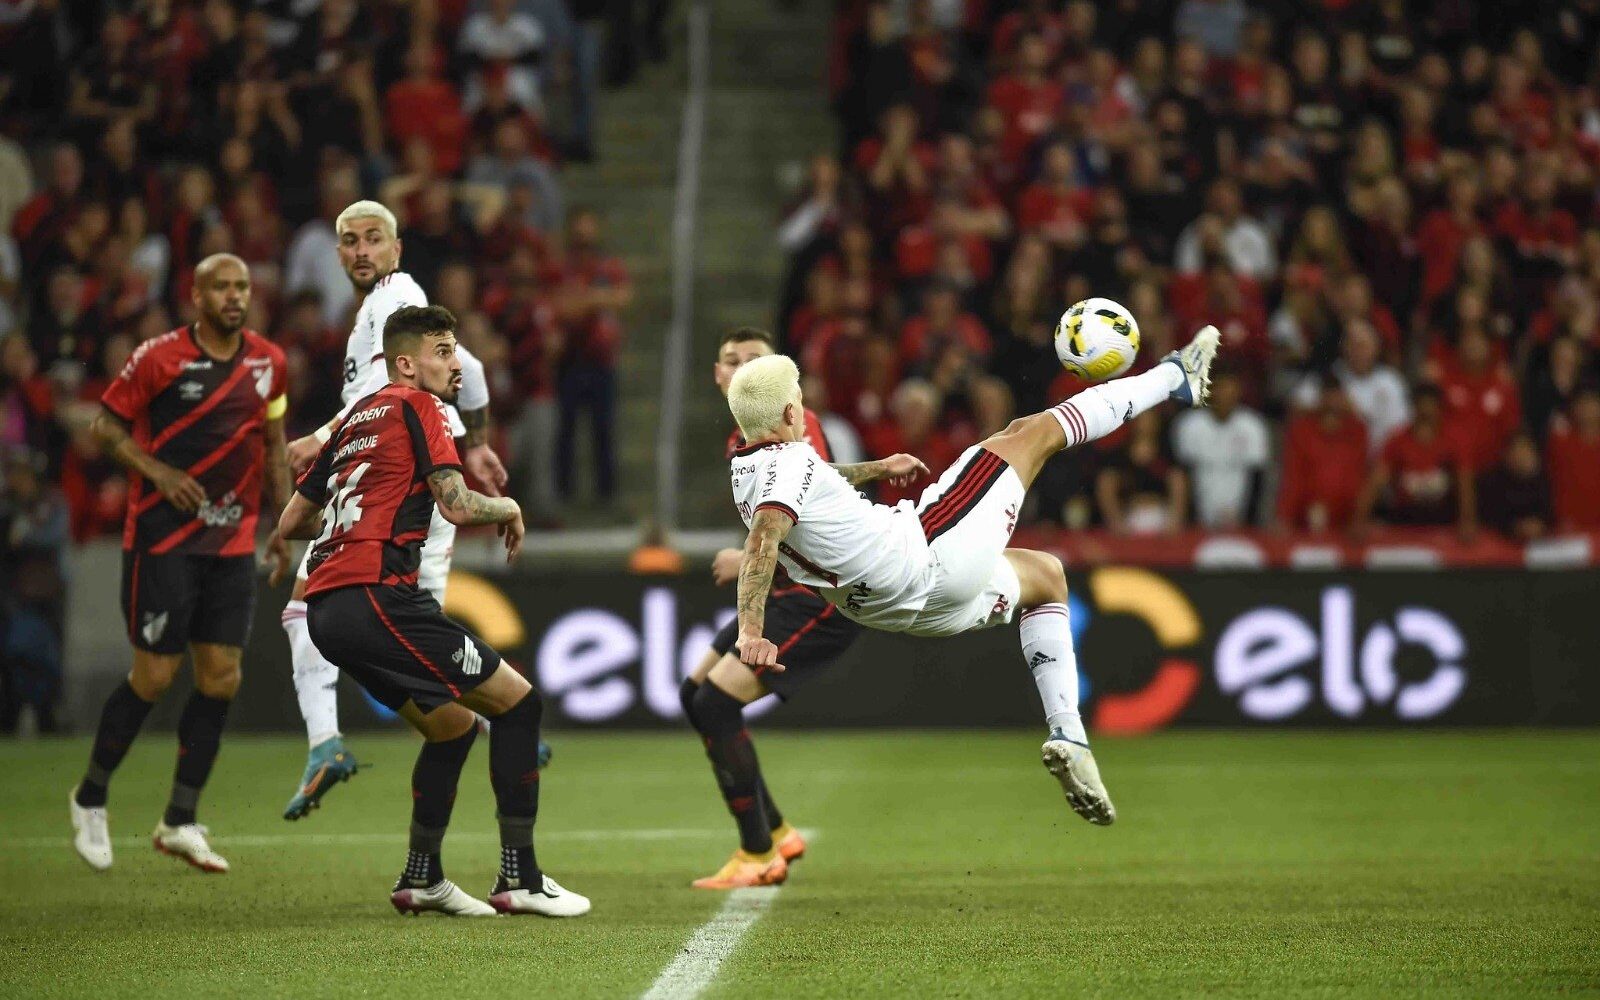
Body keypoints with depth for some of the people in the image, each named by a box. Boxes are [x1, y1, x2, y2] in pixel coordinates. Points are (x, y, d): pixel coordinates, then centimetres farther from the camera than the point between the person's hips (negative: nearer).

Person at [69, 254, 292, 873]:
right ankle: (90, 798, 17)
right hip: (161, 538, -5)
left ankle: (180, 822, 8)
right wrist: (159, 472, -16)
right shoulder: (160, 357, -9)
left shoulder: (269, 363, 6)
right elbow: (106, 424, -3)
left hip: (232, 540, 5)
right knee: (154, 675, -5)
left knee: (221, 677, -2)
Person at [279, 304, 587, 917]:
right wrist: (507, 509, 7)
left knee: (455, 724, 22)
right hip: (378, 596, -9)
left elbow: (291, 522, 27)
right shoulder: (417, 407, -1)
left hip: (326, 611, 9)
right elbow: (456, 505, -14)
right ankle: (518, 879, -3)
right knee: (518, 701, -1)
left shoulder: (356, 418, 23)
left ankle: (421, 879, 22)